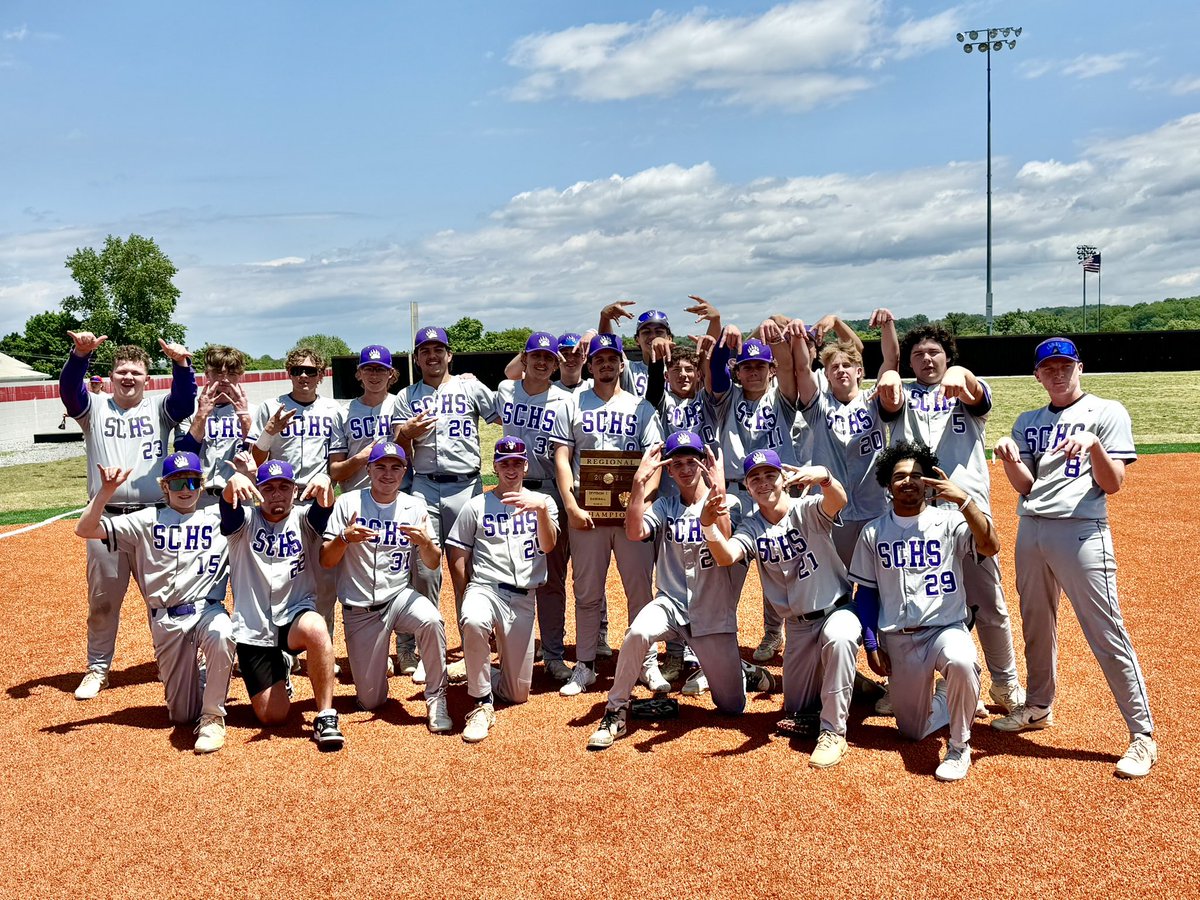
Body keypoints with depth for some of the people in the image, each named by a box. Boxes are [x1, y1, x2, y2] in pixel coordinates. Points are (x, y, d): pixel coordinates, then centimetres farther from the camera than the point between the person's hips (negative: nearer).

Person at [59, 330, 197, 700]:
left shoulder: (159, 409, 8)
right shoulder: (94, 407, 9)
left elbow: (185, 399, -12)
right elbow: (69, 389, -10)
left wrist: (180, 362, -32)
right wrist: (81, 353, -30)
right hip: (105, 517, 1)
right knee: (102, 599, 9)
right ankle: (98, 668, 23)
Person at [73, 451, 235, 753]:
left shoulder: (218, 518, 9)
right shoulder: (147, 521, 8)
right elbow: (85, 529, 0)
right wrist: (106, 491, -14)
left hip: (209, 610, -1)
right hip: (166, 622, 1)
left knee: (220, 635, -40)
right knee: (182, 715, 2)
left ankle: (212, 716, -19)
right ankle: (197, 676, 39)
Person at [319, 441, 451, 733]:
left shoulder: (415, 506, 2)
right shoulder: (348, 503, -2)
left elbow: (433, 564, 1)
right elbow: (326, 561, -5)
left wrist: (425, 542, -21)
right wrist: (344, 538, -25)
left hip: (400, 597, 1)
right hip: (359, 609, 0)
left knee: (432, 621, -35)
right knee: (370, 701, -1)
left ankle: (436, 700, -16)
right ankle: (376, 660, 34)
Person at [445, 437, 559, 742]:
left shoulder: (542, 502, 10)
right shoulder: (477, 505, 9)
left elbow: (548, 546, -7)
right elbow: (457, 557, 10)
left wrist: (541, 509, -25)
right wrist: (466, 601, 2)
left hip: (524, 598, 2)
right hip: (485, 588, -2)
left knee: (518, 693, 0)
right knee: (473, 622, -41)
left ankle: (484, 676, 34)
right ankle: (482, 704, -24)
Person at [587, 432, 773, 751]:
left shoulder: (729, 504, -2)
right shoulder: (664, 506, 4)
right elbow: (634, 532, -16)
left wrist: (718, 490, -30)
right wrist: (640, 481, -22)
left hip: (714, 615, -1)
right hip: (672, 604, 1)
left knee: (732, 707, 5)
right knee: (638, 632, -34)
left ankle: (744, 673, 41)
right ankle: (616, 712, -17)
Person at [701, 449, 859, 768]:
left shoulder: (808, 510, -11)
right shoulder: (751, 527, -2)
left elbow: (838, 500, -35)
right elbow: (725, 557, -22)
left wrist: (823, 476, -58)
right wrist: (708, 525, -43)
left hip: (837, 610, -4)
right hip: (797, 625, 4)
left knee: (838, 639, -39)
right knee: (796, 710, 7)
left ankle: (833, 732, -26)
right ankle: (829, 682, 38)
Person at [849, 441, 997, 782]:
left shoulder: (948, 520, -4)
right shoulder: (873, 532, 4)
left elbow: (990, 547, -22)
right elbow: (866, 591, 8)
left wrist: (964, 499, -32)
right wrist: (871, 645, 1)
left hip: (947, 628, -3)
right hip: (897, 639, 3)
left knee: (961, 664, -39)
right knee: (913, 731, 5)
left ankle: (959, 747, -14)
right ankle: (947, 696, 38)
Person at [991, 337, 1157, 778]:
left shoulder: (1106, 413, 1)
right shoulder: (1028, 422, 16)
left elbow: (1113, 484, -6)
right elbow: (1024, 485, 6)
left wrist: (1093, 444, -22)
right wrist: (1009, 457, -13)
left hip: (1082, 531, -6)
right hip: (1030, 531, 6)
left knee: (1106, 634, -7)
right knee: (1036, 624, 16)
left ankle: (1143, 734, 0)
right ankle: (1039, 706, 33)